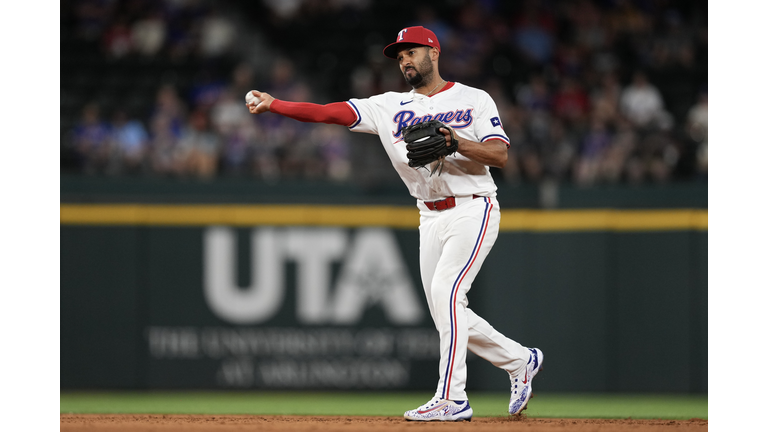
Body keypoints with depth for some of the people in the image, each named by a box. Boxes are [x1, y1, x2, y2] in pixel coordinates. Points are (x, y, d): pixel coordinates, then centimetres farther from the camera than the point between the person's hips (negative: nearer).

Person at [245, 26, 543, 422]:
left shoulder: (474, 101, 0)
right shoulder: (390, 107, 9)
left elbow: (499, 155, -10)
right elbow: (329, 113, -1)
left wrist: (456, 142, -25)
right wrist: (273, 105, -13)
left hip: (473, 209, -6)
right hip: (430, 218, 6)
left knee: (446, 291, -21)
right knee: (446, 314, 5)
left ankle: (451, 399, -22)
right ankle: (520, 360, 27)